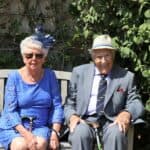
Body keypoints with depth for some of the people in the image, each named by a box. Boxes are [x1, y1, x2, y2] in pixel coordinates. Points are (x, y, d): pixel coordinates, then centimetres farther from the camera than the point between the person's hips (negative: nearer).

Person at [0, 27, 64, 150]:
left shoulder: (50, 75, 4)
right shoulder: (14, 77, -2)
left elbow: (57, 106, 2)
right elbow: (10, 110, -8)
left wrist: (55, 132, -12)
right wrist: (26, 134, -21)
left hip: (40, 127, 1)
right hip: (13, 127, -1)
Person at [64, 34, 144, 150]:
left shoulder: (126, 76, 8)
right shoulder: (79, 72, 11)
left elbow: (136, 103, 5)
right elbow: (70, 103, 12)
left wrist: (127, 113, -19)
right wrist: (72, 116, -11)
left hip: (111, 123, 0)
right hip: (85, 122, 0)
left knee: (116, 133, -34)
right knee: (80, 132, -34)